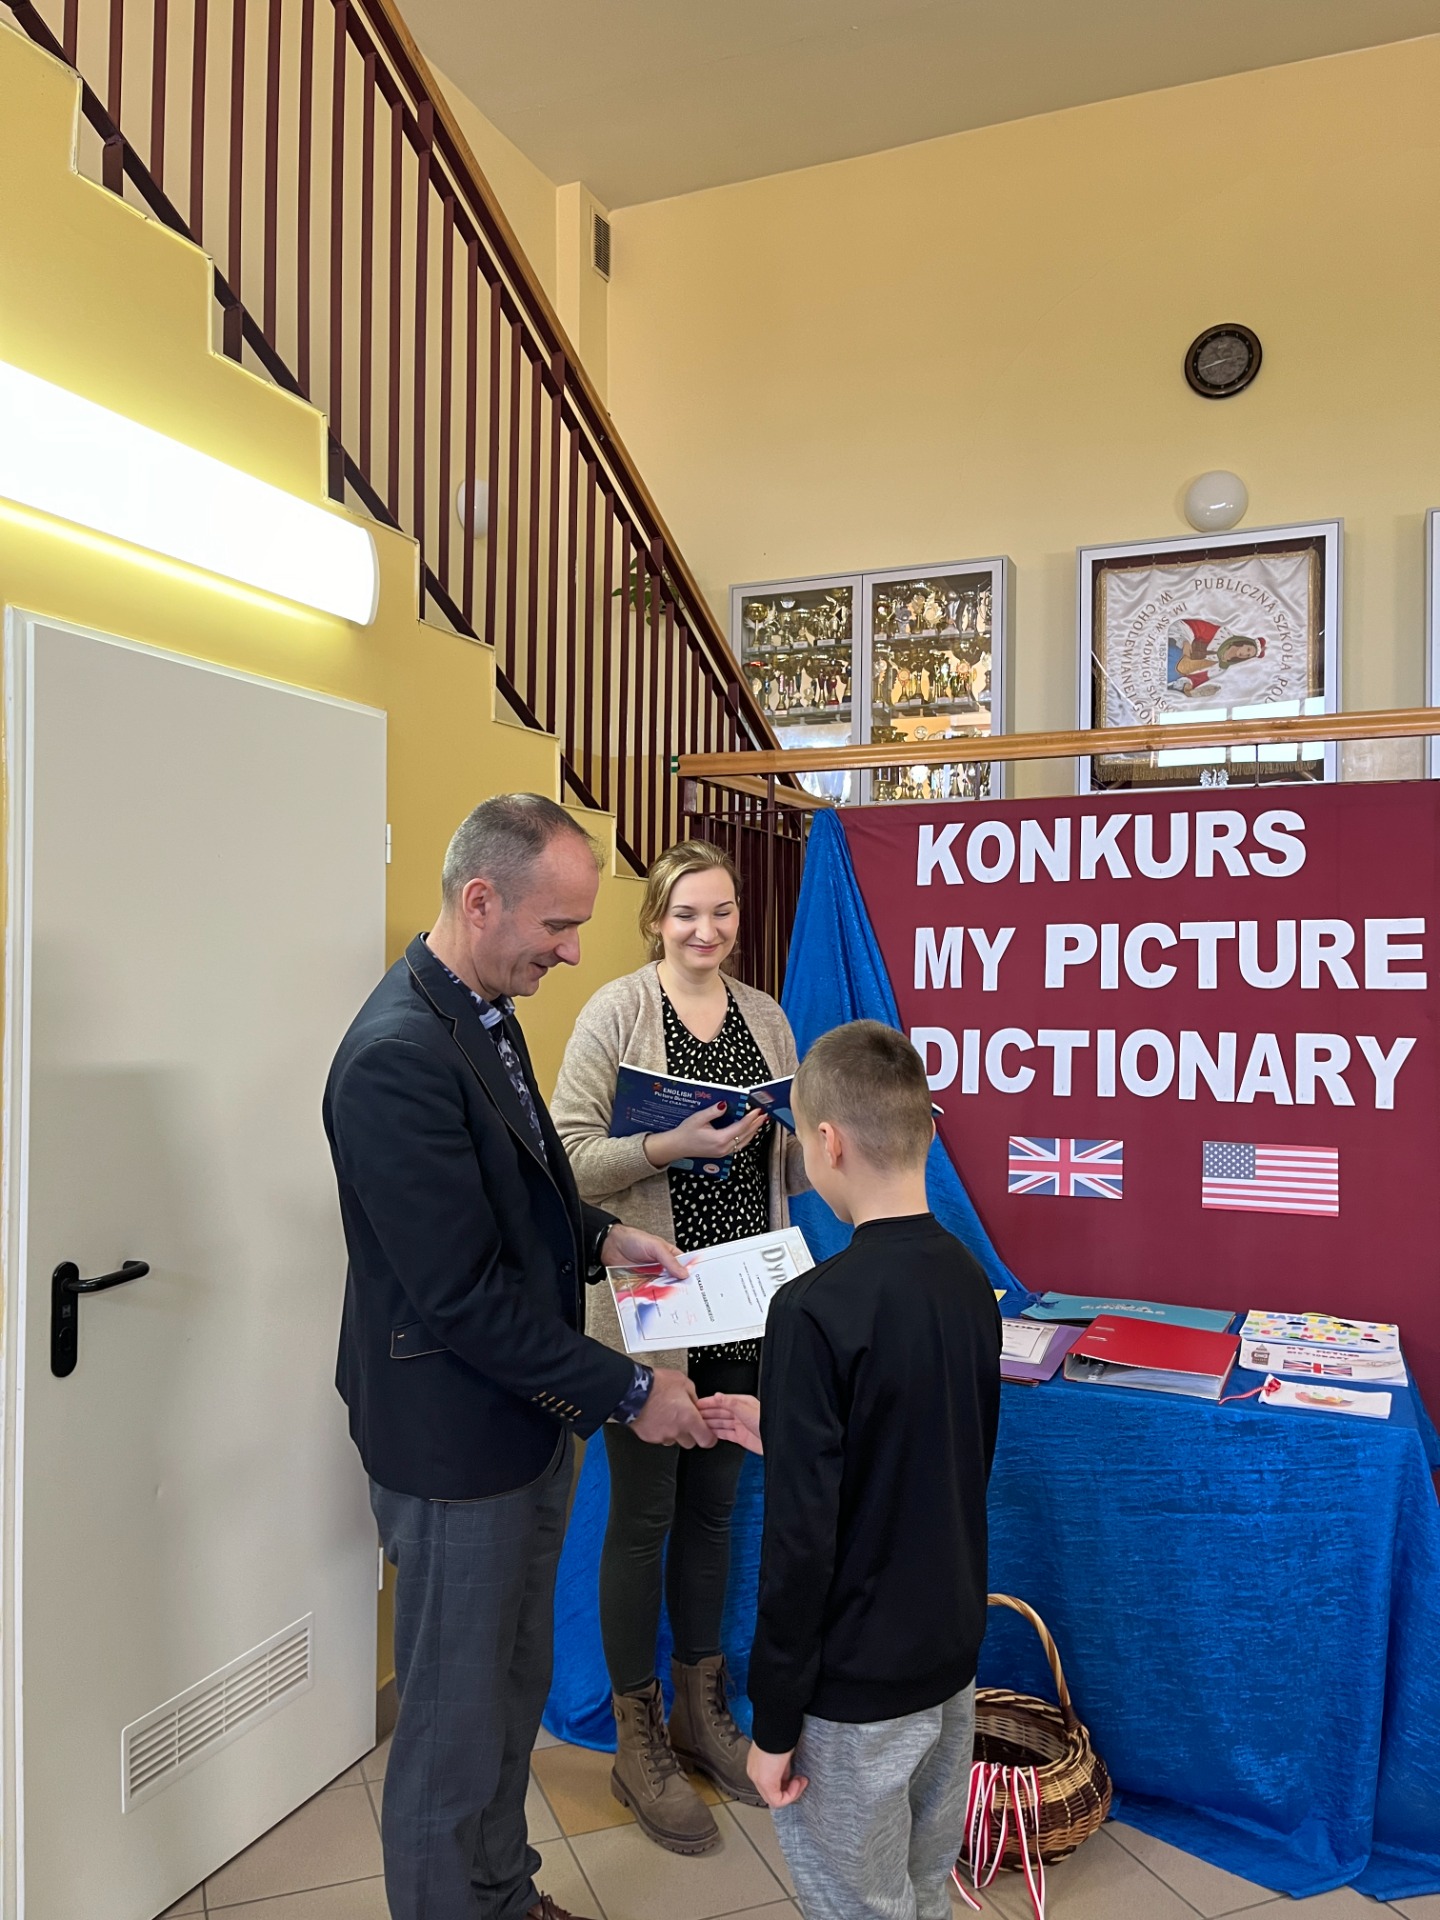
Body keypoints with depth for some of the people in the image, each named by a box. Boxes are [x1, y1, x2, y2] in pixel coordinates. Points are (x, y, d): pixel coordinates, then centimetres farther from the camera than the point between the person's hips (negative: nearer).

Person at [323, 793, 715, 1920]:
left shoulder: (486, 1014, 4)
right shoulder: (398, 1057, -27)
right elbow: (461, 1295, -26)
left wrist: (602, 1236, 3)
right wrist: (629, 1392, -20)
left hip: (529, 1424, 10)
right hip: (459, 1446, -9)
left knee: (514, 1694, 26)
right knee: (456, 1726, 12)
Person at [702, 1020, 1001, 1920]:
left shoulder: (817, 1311, -25)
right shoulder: (970, 1280, -4)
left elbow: (801, 1538, -23)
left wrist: (774, 1722, -11)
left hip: (855, 1686, -6)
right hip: (952, 1660, 7)